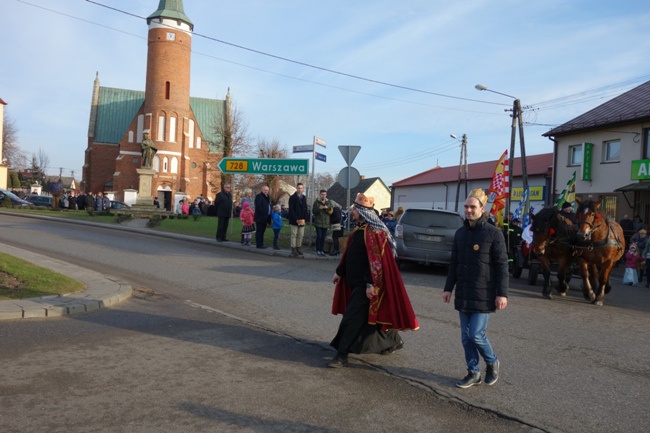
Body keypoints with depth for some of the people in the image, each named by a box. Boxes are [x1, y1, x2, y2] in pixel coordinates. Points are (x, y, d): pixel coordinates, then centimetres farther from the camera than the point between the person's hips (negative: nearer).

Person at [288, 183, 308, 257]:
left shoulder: (304, 198, 13)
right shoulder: (292, 197, -3)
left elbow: (305, 209, 13)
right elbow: (291, 209, -8)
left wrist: (304, 219, -1)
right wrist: (296, 219, -15)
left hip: (302, 220, 5)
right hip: (294, 220, -5)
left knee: (300, 235, 6)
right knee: (294, 235, -3)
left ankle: (298, 249, 13)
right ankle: (293, 251, -1)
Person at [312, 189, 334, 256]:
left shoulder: (329, 202, 10)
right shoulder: (316, 202, 2)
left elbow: (331, 211, 3)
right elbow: (313, 211, -1)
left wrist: (327, 208, -16)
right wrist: (319, 208, -17)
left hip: (326, 222, 3)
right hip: (318, 222, -3)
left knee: (323, 237, 3)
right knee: (319, 236, -7)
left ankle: (321, 250, 9)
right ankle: (317, 250, 1)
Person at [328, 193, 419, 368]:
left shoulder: (373, 233, -19)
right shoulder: (359, 229, 11)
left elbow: (376, 260, -23)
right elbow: (349, 254, 19)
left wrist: (371, 284, -26)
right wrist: (340, 272, 19)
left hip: (365, 284, -10)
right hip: (355, 281, 10)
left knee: (351, 318, -7)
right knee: (372, 315, 20)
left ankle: (342, 355, 0)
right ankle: (393, 340, 37)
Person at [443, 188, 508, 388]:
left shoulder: (493, 234, -7)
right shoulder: (460, 233, 9)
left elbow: (502, 266, -8)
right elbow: (454, 263, 14)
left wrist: (502, 293, -12)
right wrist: (448, 288, 11)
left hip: (484, 295, -5)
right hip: (463, 295, 6)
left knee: (476, 334, -6)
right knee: (466, 337, 8)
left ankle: (492, 363, 22)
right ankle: (473, 373, 23)